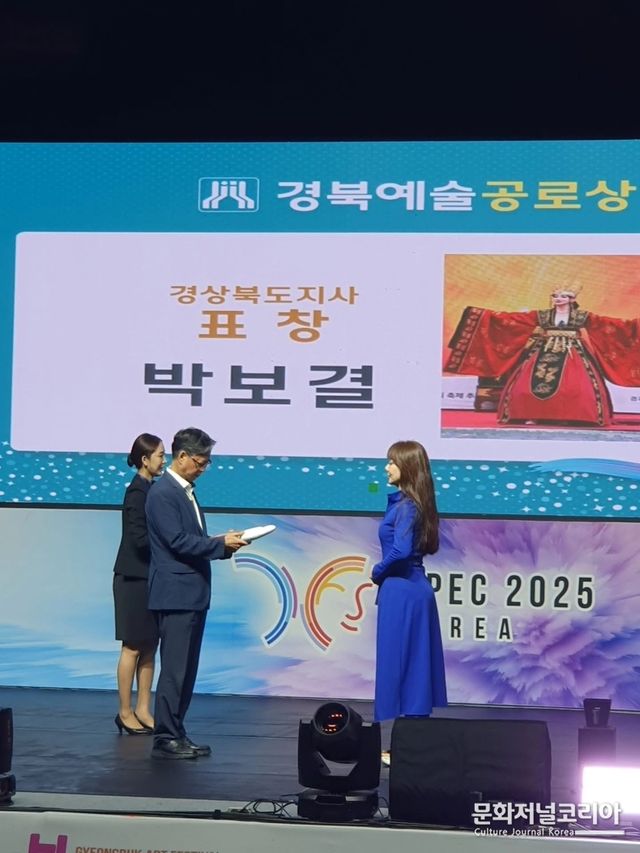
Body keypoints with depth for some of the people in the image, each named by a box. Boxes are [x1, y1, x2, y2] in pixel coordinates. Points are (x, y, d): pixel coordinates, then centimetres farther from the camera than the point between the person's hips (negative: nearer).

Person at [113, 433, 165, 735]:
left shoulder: (150, 489, 10)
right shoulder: (138, 491, -15)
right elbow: (139, 538, -20)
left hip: (150, 578, 8)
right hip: (135, 579, -8)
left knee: (149, 647, 10)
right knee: (133, 648, -1)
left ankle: (143, 710, 16)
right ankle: (125, 712, 8)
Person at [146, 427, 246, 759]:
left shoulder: (185, 491, 16)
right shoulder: (163, 493, -13)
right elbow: (178, 542, -19)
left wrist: (225, 543, 3)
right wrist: (221, 543, -13)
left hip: (193, 594, 10)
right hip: (176, 594, -10)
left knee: (186, 670, 11)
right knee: (174, 669, -7)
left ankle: (176, 734, 17)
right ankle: (164, 739, -2)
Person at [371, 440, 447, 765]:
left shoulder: (406, 506, -15)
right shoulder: (411, 502, 12)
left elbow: (400, 550, -27)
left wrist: (378, 572, -9)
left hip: (401, 591, -9)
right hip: (416, 588, 9)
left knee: (398, 662, -3)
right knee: (415, 663, 12)